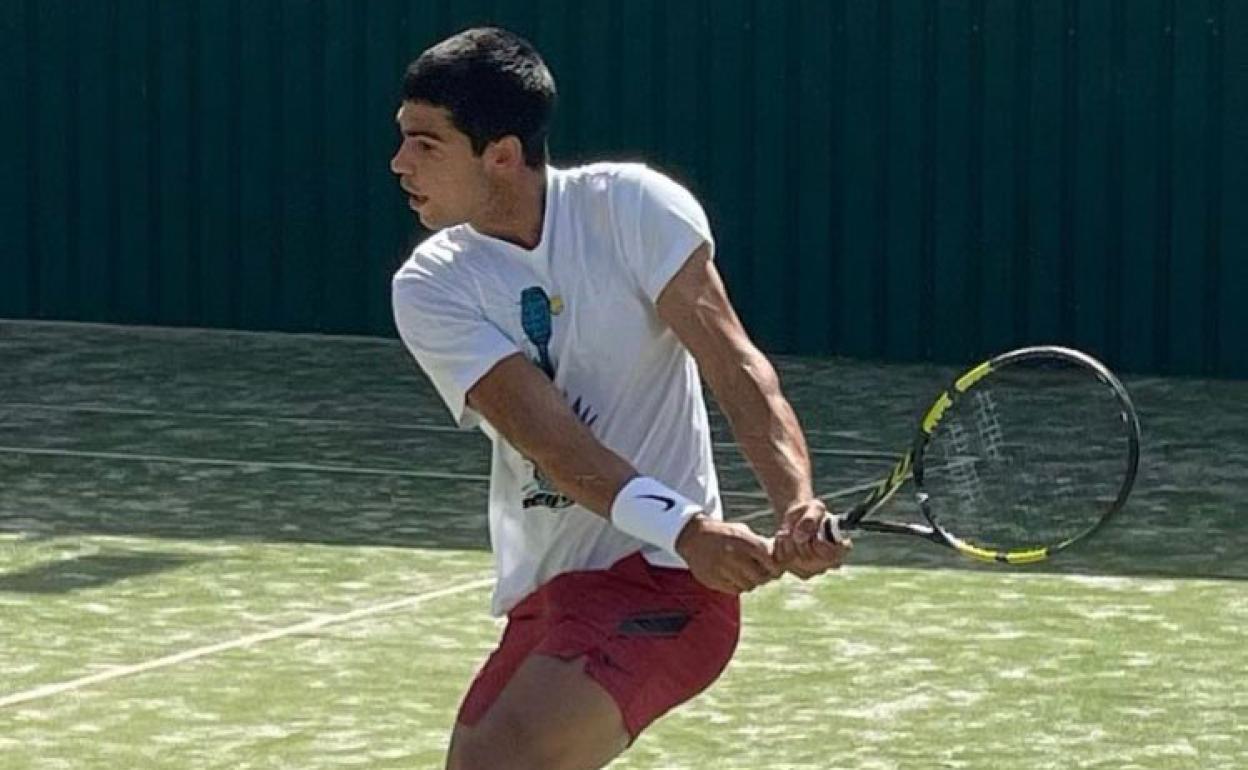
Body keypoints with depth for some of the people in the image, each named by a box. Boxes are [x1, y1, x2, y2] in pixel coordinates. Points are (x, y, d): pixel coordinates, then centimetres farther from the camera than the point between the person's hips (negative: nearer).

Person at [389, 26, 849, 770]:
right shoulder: (429, 289, -3)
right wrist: (681, 527, -32)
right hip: (543, 596, 6)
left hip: (664, 581, -6)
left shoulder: (635, 207, -8)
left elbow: (735, 364, -14)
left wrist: (801, 505, -32)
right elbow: (540, 428, -17)